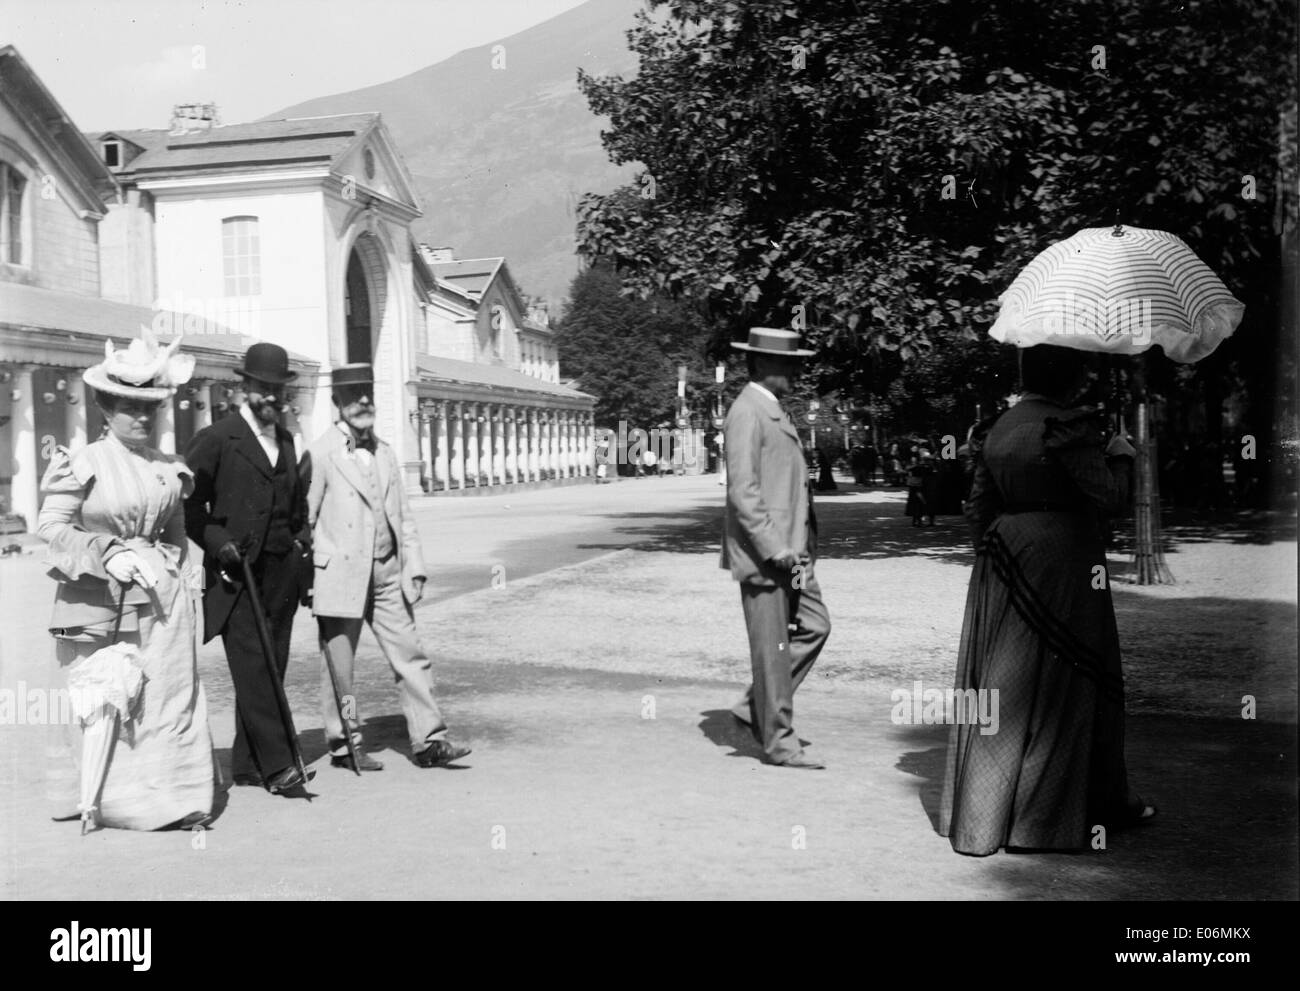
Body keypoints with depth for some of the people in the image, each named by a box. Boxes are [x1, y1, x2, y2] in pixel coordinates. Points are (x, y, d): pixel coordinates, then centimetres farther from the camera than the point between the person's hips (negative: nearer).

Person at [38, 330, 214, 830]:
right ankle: (90, 799, 17)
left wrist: (188, 582, 9)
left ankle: (172, 799, 7)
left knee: (169, 693, 0)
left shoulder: (169, 468, 11)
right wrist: (106, 553, -16)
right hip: (96, 601, -4)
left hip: (159, 599, 4)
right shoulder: (83, 463, -4)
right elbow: (51, 526, -6)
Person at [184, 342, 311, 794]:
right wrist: (218, 542, -16)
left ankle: (247, 765, 15)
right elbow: (189, 504, -5)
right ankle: (275, 765, -9)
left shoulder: (286, 439, 17)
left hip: (281, 572, 6)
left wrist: (301, 537, 15)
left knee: (272, 668, 6)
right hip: (236, 573, -6)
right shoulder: (216, 439, -3)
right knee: (253, 669, -10)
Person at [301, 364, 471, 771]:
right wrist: (308, 579, -7)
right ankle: (344, 743, 18)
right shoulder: (321, 454, -7)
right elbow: (304, 519, -6)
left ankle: (428, 740, 7)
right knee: (339, 664, 5)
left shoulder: (384, 452, 13)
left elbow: (403, 516, 14)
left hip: (387, 573, 6)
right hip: (340, 576, -6)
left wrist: (414, 568, 7)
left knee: (410, 656, 3)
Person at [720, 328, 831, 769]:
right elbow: (743, 490, -21)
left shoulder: (774, 411, 17)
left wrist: (798, 546, 15)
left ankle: (756, 706, 20)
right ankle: (779, 742, 8)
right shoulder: (747, 412, -14)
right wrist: (774, 548, -23)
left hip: (789, 548, 10)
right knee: (773, 647, -2)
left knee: (815, 625, 12)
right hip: (761, 551, -10)